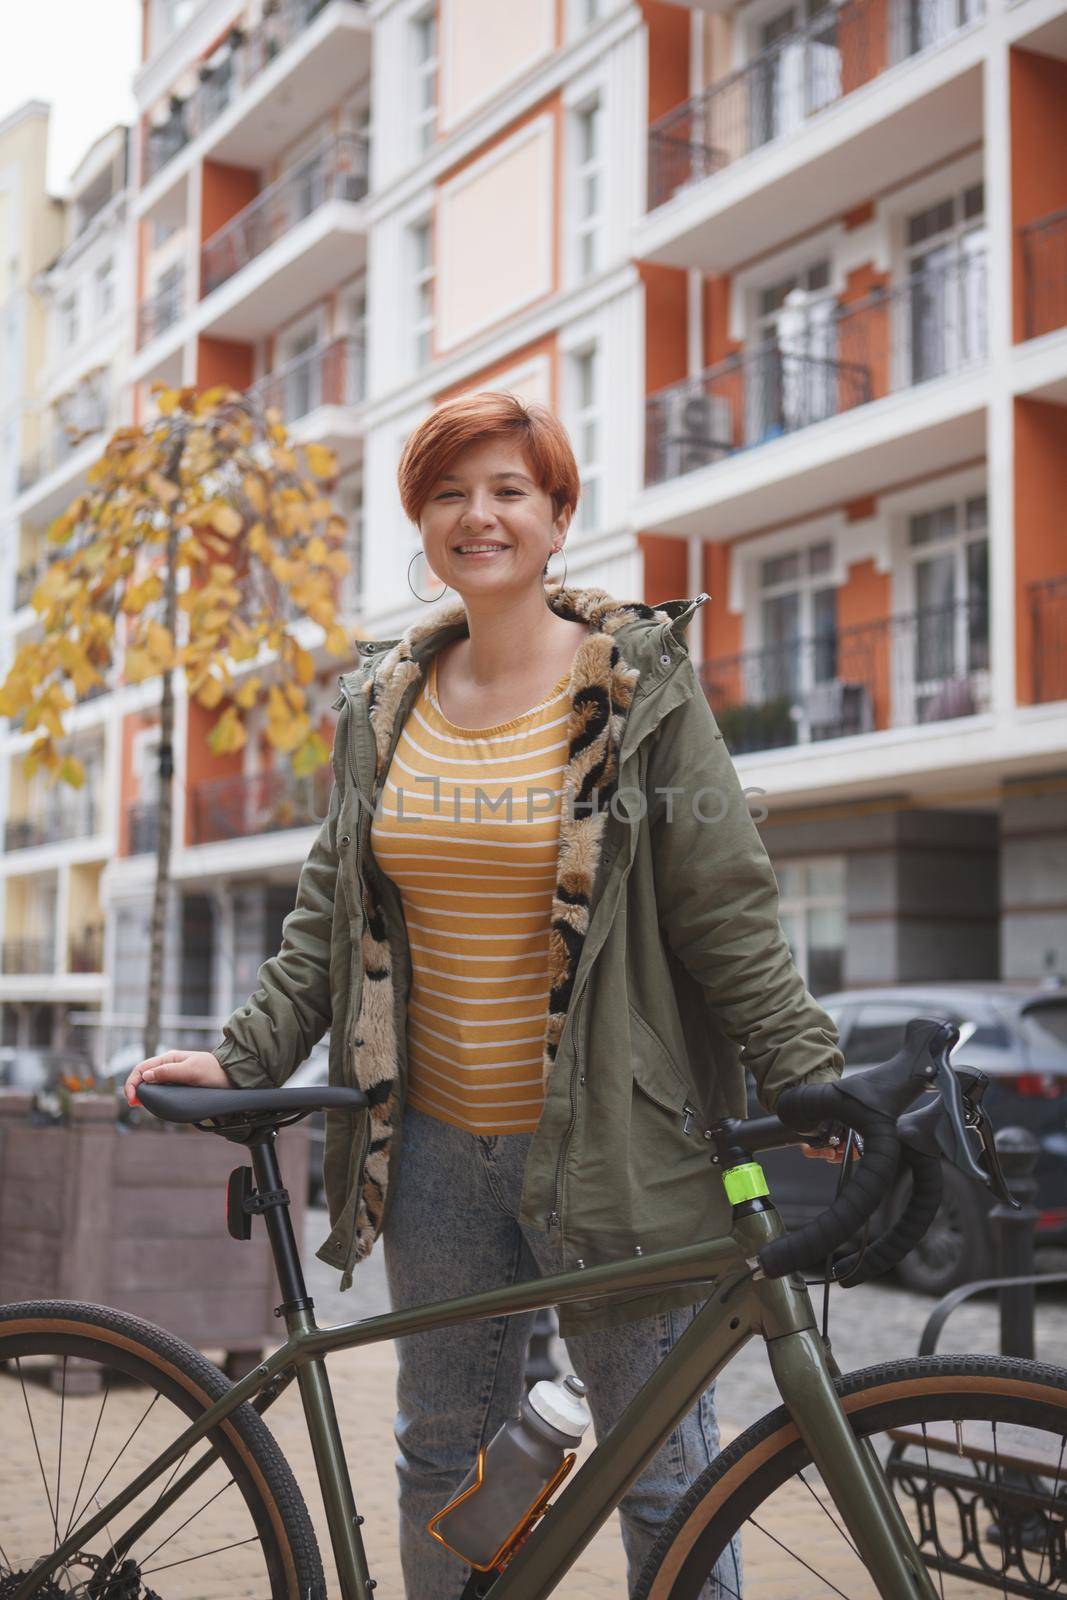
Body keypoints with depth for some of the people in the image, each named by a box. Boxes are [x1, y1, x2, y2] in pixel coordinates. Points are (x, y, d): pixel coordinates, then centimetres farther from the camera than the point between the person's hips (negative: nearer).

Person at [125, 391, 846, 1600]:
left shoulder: (639, 685, -4)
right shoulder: (381, 701, 8)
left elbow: (726, 908, -6)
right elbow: (331, 910, 10)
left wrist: (808, 1080, -13)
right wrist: (241, 1057, 1)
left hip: (605, 1142, -4)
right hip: (436, 1147, 4)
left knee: (663, 1470, 5)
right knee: (440, 1452, 16)